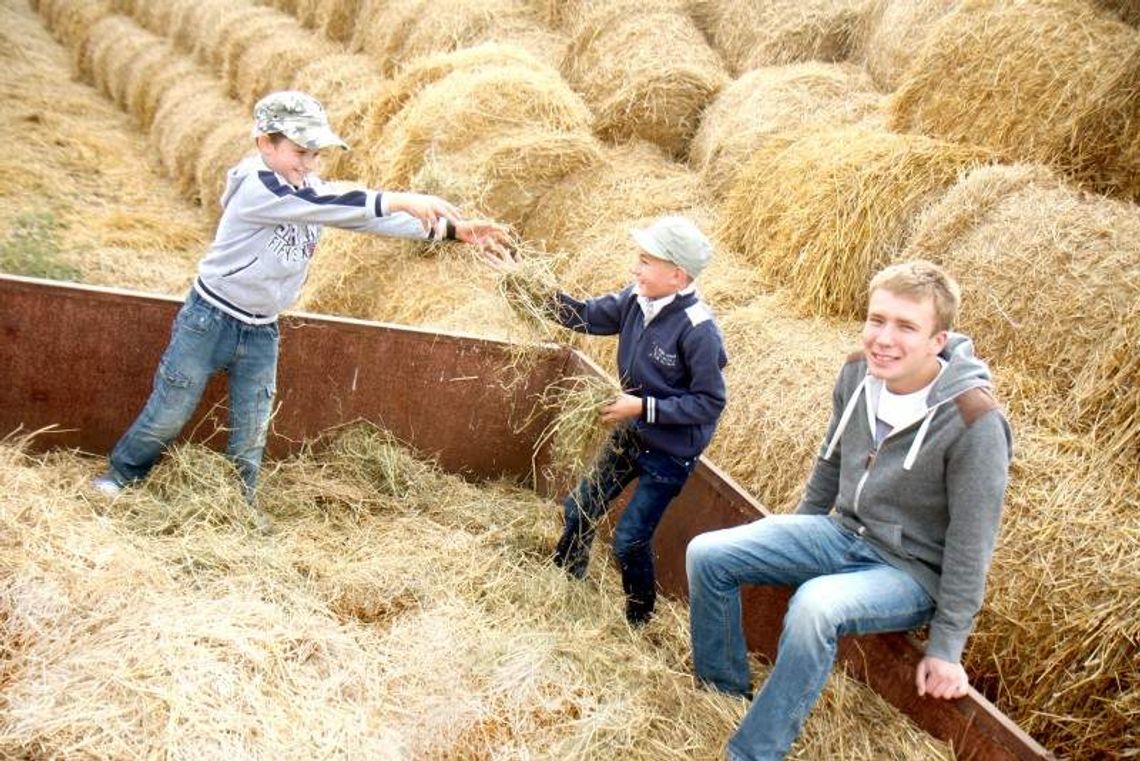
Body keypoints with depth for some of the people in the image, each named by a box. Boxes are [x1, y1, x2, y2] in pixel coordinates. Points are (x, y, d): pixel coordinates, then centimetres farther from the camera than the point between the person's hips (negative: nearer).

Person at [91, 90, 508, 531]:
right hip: (210, 320, -6)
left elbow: (364, 217, -5)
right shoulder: (255, 185, -22)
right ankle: (120, 476, 30)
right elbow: (336, 206, -34)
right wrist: (402, 200, -40)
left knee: (251, 428, 12)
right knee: (169, 414, 7)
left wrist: (450, 229, -13)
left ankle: (242, 501, 30)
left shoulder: (310, 189, 1)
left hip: (261, 331, 6)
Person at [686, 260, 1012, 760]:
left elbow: (971, 542, -18)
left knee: (815, 604, -36)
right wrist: (794, 537, 21)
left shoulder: (973, 421, -26)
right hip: (843, 533, 7)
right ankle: (724, 694, 13)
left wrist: (946, 647, -15)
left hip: (913, 570, -6)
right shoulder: (859, 373, -7)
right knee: (707, 555, -5)